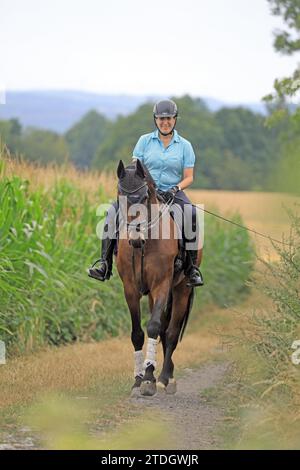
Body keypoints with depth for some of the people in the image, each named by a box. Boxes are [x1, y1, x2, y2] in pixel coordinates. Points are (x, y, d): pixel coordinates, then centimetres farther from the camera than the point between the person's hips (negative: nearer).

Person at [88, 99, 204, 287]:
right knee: (114, 210, -23)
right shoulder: (145, 141, 8)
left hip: (172, 193, -1)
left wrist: (176, 189, -14)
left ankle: (193, 267, -24)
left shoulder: (185, 146, 6)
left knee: (191, 214, -33)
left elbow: (188, 177, 5)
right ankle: (105, 263, -23)